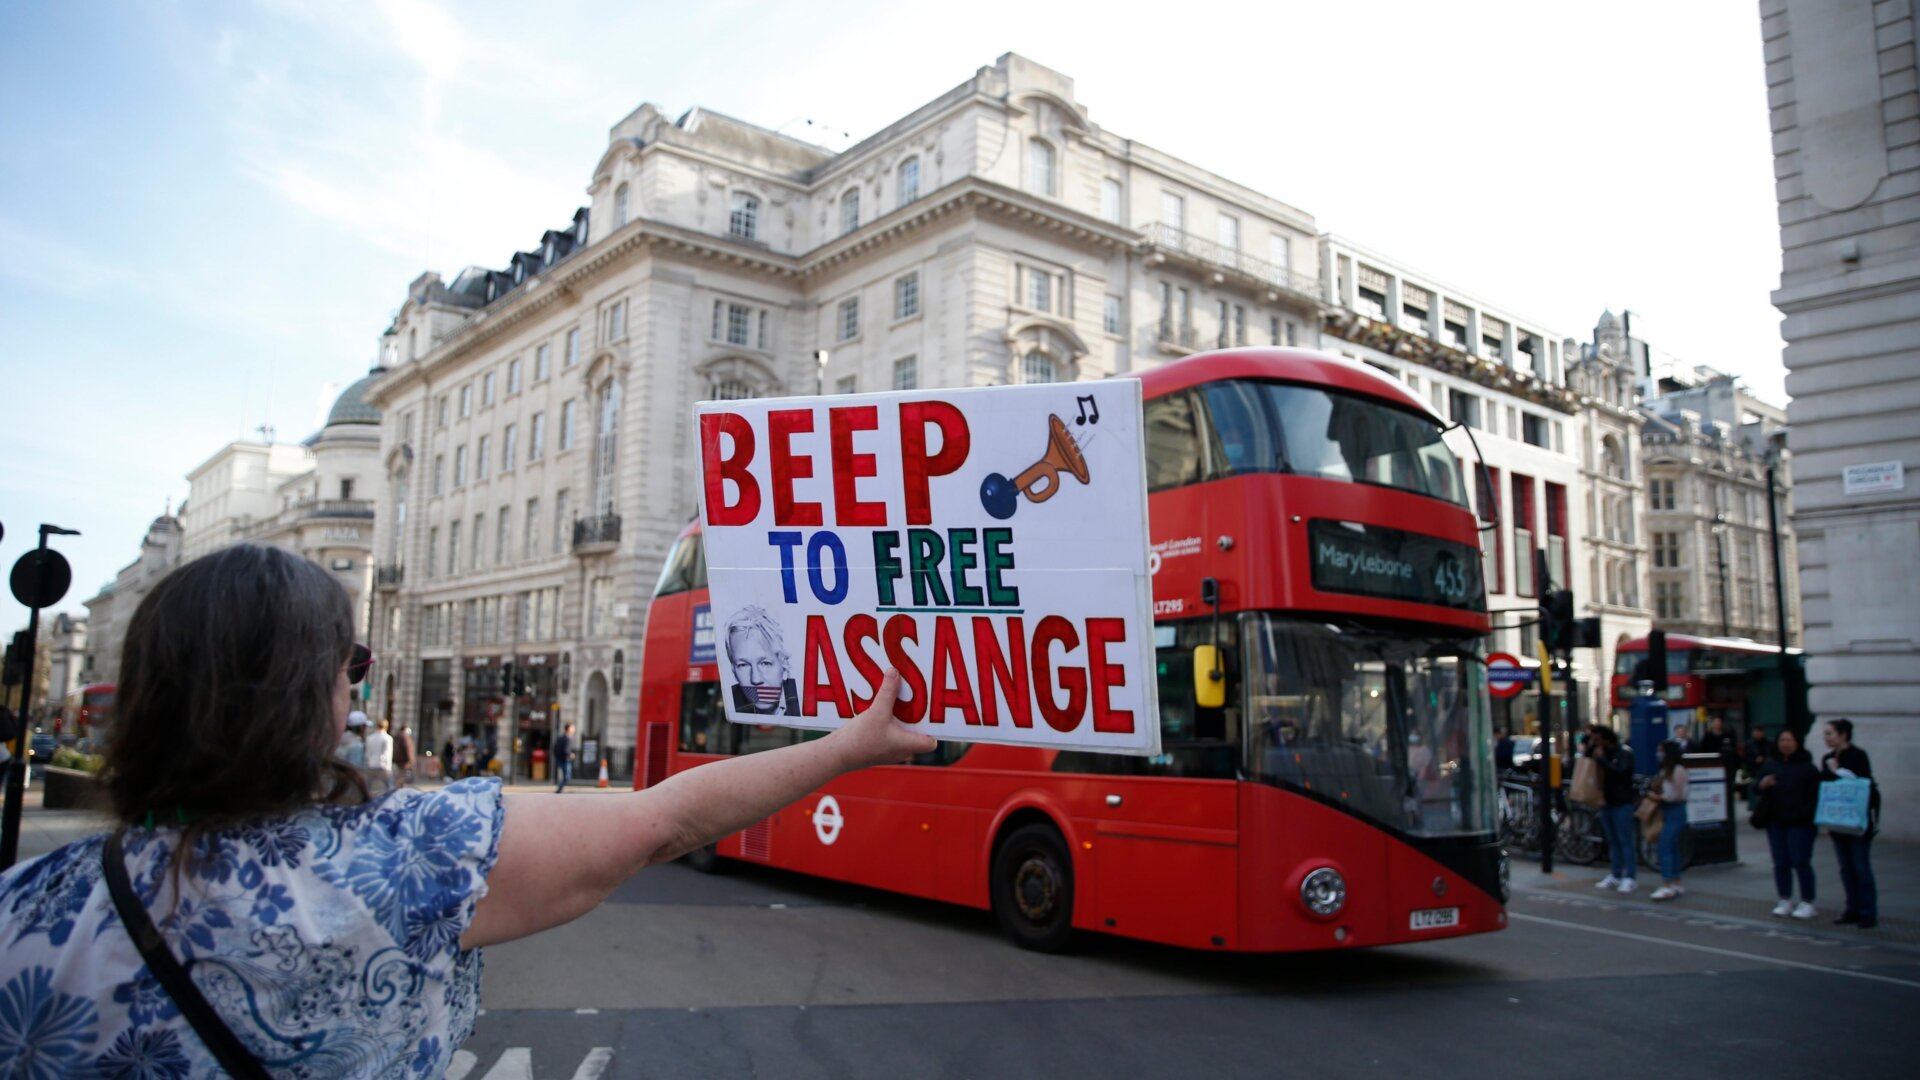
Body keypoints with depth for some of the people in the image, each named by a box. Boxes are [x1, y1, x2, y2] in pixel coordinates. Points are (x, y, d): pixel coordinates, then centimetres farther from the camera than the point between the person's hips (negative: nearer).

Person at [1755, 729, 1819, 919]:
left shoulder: (1807, 767, -4)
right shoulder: (1770, 764, 8)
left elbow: (1818, 793, -8)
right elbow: (1756, 784, 9)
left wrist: (1809, 813, -19)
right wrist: (1761, 784, -14)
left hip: (1800, 822, -4)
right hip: (1776, 821, 4)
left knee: (1801, 863, -2)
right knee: (1780, 863, 9)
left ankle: (1807, 903, 9)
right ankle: (1785, 901, 18)